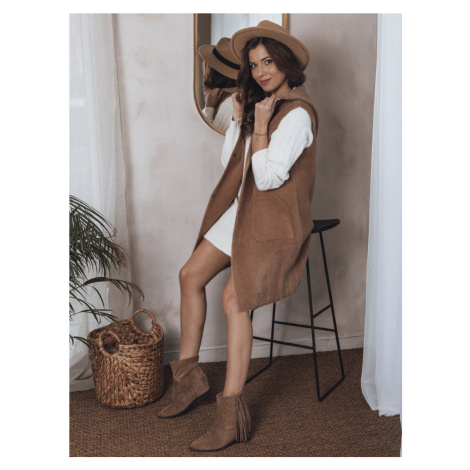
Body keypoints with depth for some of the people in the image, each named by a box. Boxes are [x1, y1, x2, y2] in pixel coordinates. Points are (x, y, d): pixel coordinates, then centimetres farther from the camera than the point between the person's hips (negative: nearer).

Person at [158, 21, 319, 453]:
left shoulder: (297, 113, -16)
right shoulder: (261, 105, 13)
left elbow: (268, 177, -22)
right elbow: (230, 162, 11)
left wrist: (260, 127, -16)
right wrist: (239, 118, 3)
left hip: (274, 220, -9)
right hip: (242, 208, 9)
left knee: (235, 299, -19)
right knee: (191, 276, 5)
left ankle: (232, 414, -11)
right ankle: (189, 375, 17)